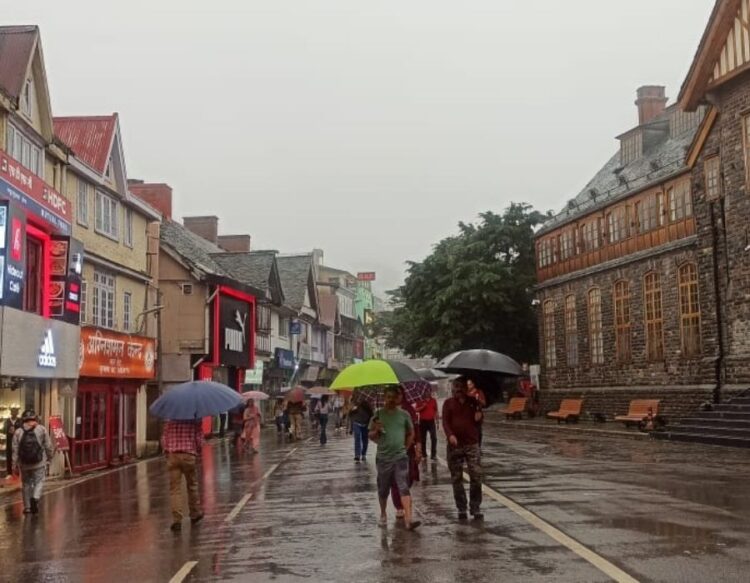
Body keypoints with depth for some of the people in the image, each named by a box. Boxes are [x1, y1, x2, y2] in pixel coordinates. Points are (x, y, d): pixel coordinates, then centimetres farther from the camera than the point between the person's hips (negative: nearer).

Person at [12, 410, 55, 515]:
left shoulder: (18, 432, -1)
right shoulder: (42, 429, -4)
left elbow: (15, 450, -3)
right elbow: (48, 446, -2)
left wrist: (15, 465, 2)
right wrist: (49, 457, 14)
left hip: (24, 464, 2)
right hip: (39, 463, -2)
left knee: (26, 484, 14)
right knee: (39, 482, 9)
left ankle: (27, 507, 18)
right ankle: (35, 498, -18)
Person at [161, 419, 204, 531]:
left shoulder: (170, 422, 8)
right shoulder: (195, 421, 3)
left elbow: (164, 438, 5)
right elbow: (199, 439, -3)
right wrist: (197, 453, 13)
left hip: (172, 456, 1)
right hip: (189, 455, -1)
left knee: (175, 488, 2)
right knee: (192, 485, 19)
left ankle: (176, 519, -7)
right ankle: (195, 514, 31)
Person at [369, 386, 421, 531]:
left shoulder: (404, 415, 3)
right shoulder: (378, 415, 1)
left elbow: (411, 433, 14)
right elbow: (371, 436, 5)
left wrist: (406, 447, 4)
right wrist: (376, 431, -16)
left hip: (400, 457, -1)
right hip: (383, 458, 1)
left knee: (404, 488, -11)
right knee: (383, 490, 13)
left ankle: (408, 520, -17)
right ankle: (383, 515, 34)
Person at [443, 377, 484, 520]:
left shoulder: (474, 402, 9)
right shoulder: (448, 403, 6)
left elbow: (479, 422, 15)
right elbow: (445, 422, -4)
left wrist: (479, 417, -10)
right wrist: (450, 435, -23)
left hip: (472, 444, 0)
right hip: (455, 445, 0)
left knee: (476, 476, -7)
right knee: (457, 479, 4)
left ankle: (476, 508, 2)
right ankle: (461, 509, 14)